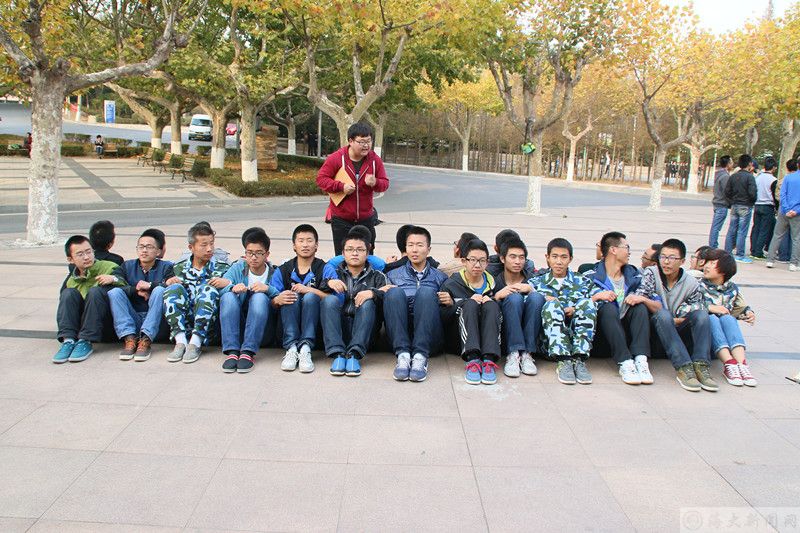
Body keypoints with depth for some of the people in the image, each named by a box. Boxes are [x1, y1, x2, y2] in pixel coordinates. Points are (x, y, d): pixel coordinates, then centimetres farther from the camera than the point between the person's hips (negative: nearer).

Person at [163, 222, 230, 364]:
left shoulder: (221, 268, 12)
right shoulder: (179, 267, 16)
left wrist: (227, 283, -17)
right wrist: (167, 283, -6)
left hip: (209, 323, -1)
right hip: (182, 320, 2)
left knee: (208, 288, -26)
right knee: (174, 287, -21)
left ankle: (195, 343, -30)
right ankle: (181, 341, -28)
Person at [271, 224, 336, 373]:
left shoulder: (326, 269, 4)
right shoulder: (282, 271, 10)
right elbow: (271, 302, -1)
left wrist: (310, 290, -21)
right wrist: (278, 300, -24)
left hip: (315, 323, -1)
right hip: (289, 324, 1)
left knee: (310, 297, -27)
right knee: (292, 296, -25)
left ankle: (306, 349, -36)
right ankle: (291, 349, -34)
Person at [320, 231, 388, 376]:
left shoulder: (377, 276, 22)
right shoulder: (335, 274, 25)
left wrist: (373, 293, -18)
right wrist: (328, 283, -12)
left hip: (364, 330, -1)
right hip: (339, 327, 1)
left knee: (367, 303, -28)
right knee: (329, 300, -25)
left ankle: (354, 354, -42)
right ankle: (337, 354, -39)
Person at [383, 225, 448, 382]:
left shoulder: (439, 277, 27)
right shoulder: (394, 274, 28)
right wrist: (384, 291, -4)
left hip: (429, 336, 0)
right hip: (400, 333, 1)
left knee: (426, 292, -27)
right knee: (395, 292, -26)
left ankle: (420, 356, -38)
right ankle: (403, 354, -37)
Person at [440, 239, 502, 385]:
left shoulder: (492, 282, 12)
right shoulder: (451, 284, 4)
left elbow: (500, 312, 10)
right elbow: (442, 317, -6)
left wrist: (491, 301, -10)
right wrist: (468, 301, -16)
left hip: (489, 334, 2)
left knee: (491, 306, -24)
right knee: (470, 304, -27)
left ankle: (489, 361, -40)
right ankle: (472, 359, -45)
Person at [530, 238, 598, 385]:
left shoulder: (583, 282, 20)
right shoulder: (537, 282, 19)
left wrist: (576, 310, -11)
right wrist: (543, 299, -12)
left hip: (578, 336, 1)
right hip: (549, 339, -1)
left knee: (586, 303, -23)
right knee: (552, 304, -28)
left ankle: (579, 360, -32)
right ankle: (563, 361, -39)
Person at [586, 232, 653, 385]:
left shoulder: (635, 276, 12)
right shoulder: (590, 276, 2)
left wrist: (642, 298, -15)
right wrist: (597, 296, -21)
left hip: (627, 331, 3)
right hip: (602, 334, -3)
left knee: (640, 307, -19)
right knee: (608, 307, -28)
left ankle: (641, 361, -34)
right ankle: (625, 363, -40)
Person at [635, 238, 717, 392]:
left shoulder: (692, 284, 2)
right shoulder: (651, 273, -2)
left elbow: (699, 318, -2)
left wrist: (676, 321, -15)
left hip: (678, 330, 2)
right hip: (657, 326, -2)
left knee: (702, 313, -24)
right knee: (663, 315, -36)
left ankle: (700, 366, -33)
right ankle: (683, 368, -43)